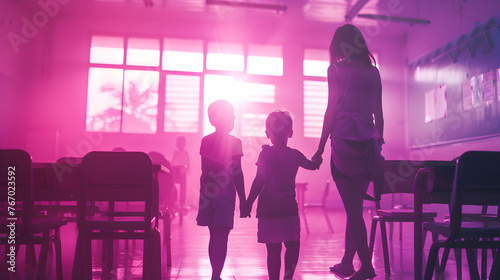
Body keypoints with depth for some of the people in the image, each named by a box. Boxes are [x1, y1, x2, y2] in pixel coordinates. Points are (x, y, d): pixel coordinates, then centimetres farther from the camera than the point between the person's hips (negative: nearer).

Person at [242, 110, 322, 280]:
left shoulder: (266, 154, -6)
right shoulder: (295, 154, 4)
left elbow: (259, 181, -13)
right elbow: (313, 165, 22)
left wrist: (248, 203, -8)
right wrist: (319, 156, 43)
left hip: (268, 209, -2)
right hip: (289, 208, 2)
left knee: (273, 248, 4)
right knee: (293, 245, 16)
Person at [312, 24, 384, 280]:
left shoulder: (336, 69, -1)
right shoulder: (373, 72, 13)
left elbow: (332, 110, -6)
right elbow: (379, 114, 13)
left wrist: (320, 147, -3)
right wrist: (379, 143, 21)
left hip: (344, 141, -5)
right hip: (368, 141, 5)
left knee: (352, 208, -1)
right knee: (355, 207, 12)